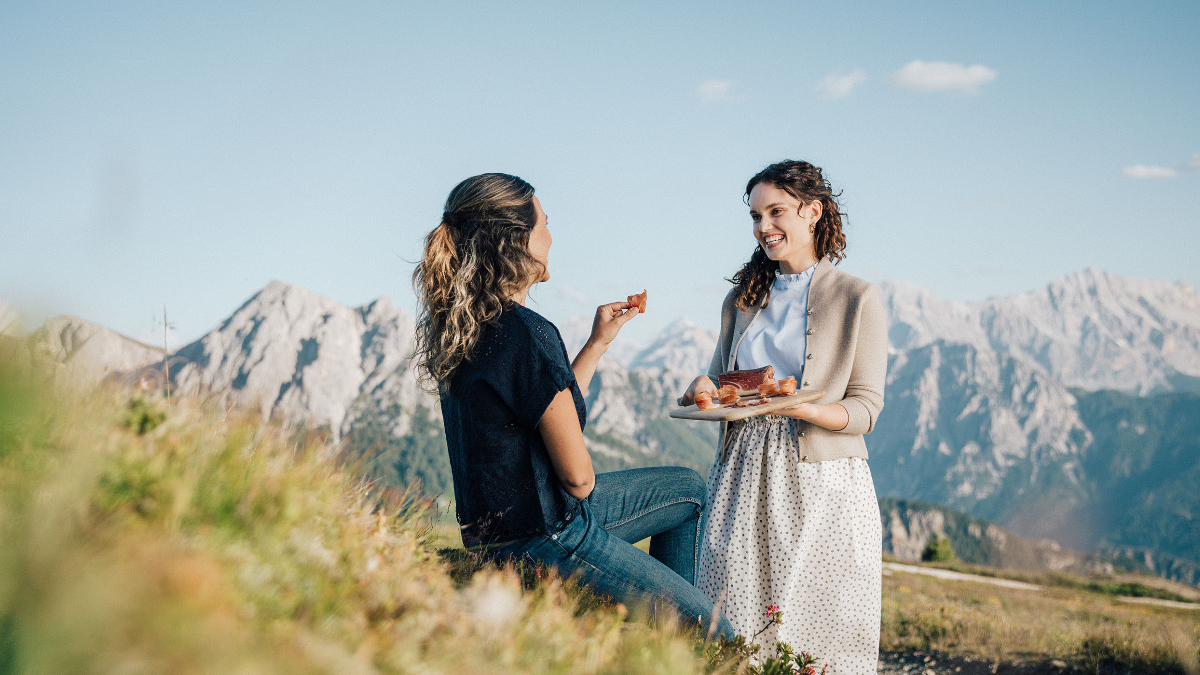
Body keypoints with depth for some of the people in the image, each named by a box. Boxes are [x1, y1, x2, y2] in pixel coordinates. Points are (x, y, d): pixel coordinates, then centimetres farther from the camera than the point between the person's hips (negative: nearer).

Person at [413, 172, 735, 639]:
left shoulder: (462, 327, 3)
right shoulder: (529, 334, -27)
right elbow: (577, 475, -21)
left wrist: (599, 342, 14)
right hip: (543, 540, -10)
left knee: (688, 490, 24)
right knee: (714, 634, 3)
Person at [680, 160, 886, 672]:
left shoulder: (857, 299, 1)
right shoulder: (742, 300, 15)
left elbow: (865, 409, -3)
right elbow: (721, 378, 24)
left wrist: (802, 408, -21)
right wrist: (704, 390, 0)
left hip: (820, 480, -4)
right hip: (744, 475, 4)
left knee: (818, 632, -4)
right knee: (733, 633, -2)